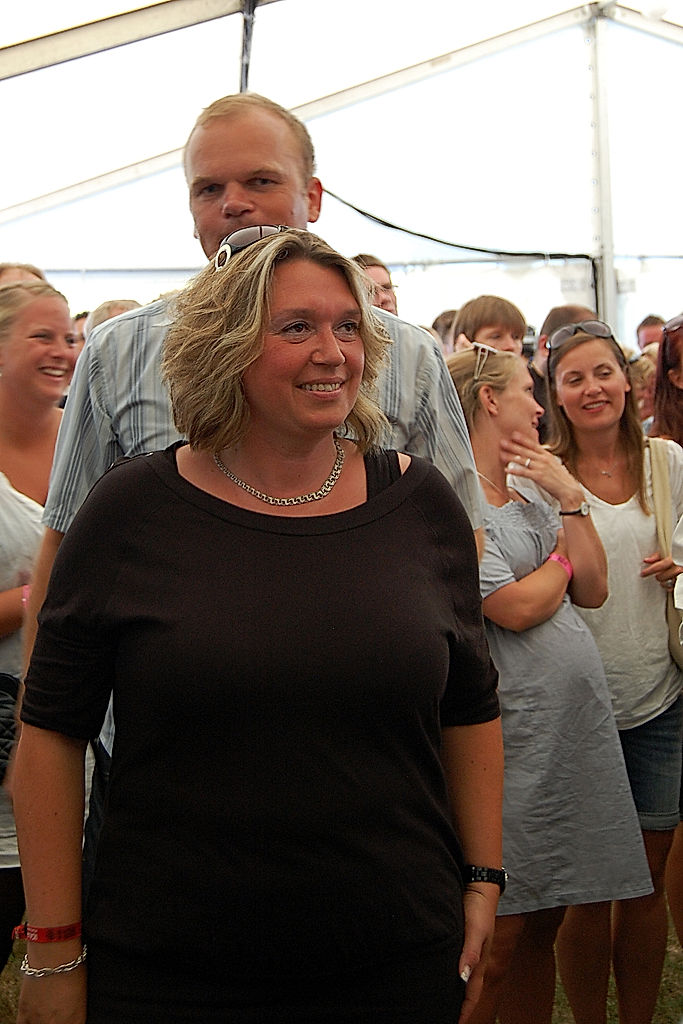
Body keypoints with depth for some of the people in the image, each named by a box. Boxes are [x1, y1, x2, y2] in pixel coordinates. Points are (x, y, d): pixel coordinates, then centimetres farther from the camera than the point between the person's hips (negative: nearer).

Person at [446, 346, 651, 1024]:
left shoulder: (529, 495, 16)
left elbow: (592, 590, 11)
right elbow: (515, 607, -18)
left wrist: (571, 498, 3)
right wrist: (561, 562, 1)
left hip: (576, 729, 8)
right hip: (518, 734, -8)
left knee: (543, 922, 14)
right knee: (500, 935, -3)